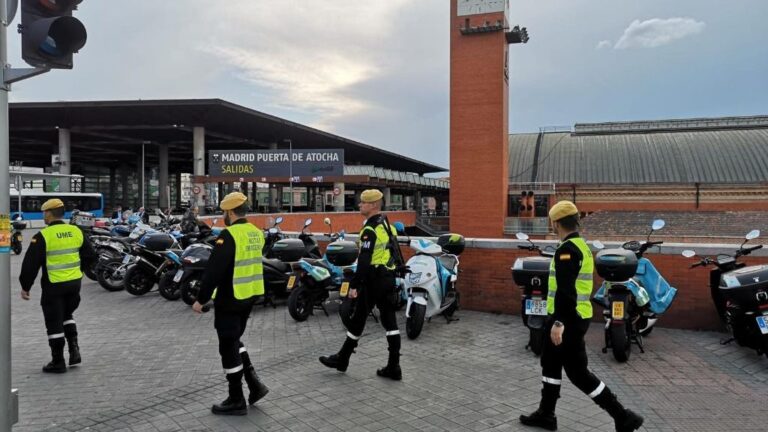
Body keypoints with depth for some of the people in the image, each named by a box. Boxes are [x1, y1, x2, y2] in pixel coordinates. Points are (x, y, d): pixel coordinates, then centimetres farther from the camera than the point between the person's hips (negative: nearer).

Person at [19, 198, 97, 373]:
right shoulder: (76, 231, 3)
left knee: (54, 323, 6)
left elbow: (31, 263, -13)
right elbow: (90, 255, 11)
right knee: (67, 315, 25)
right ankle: (74, 349, 15)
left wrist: (25, 286, -2)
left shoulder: (43, 236, -13)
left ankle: (58, 362, 14)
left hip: (54, 285, -5)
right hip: (75, 282, 5)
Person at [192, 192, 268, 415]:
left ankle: (236, 401, 13)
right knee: (234, 340, 23)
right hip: (250, 296, 8)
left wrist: (201, 299, -13)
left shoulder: (229, 234, -18)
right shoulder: (257, 233, 8)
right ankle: (254, 384, 17)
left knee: (229, 347, 4)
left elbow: (214, 270, -20)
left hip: (230, 298, -8)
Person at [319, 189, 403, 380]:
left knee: (358, 319, 5)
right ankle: (393, 367, 9)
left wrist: (354, 285, -18)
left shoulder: (370, 230, -16)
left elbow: (364, 261, -21)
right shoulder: (388, 226, 12)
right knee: (389, 320, 7)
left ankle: (342, 359, 19)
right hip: (389, 278, 9)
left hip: (373, 279, -8)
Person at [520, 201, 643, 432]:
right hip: (575, 316, 10)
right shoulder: (581, 245, 13)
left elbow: (565, 290, -27)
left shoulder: (567, 249, -19)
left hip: (568, 319, -10)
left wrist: (559, 322, -27)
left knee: (578, 372, -2)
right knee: (550, 363, 17)